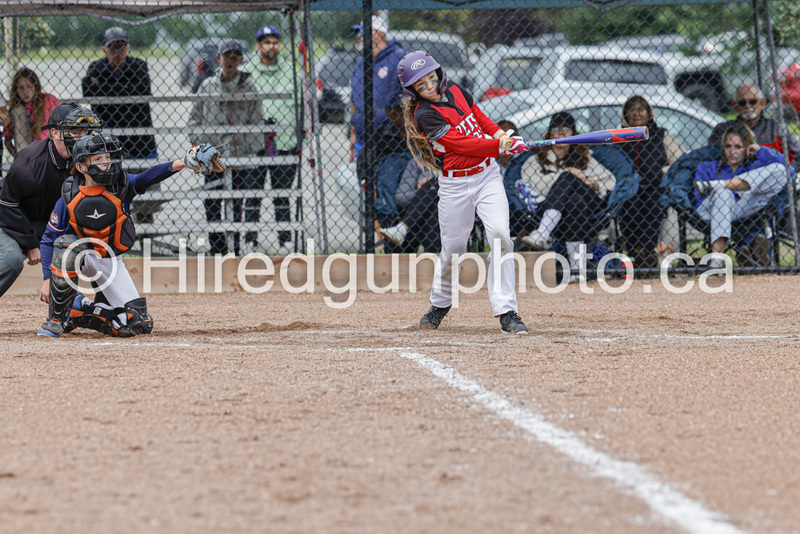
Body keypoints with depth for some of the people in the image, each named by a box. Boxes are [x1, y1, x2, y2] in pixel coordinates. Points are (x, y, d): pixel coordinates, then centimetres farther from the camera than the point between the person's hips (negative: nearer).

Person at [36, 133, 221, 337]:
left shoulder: (121, 186, -17)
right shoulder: (70, 198, -17)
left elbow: (147, 178, -37)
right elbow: (49, 239, -7)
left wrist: (181, 164, -57)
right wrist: (47, 279, -12)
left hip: (110, 261, 2)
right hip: (80, 255, -2)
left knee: (137, 324, -10)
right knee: (67, 244, -39)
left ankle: (78, 311, 12)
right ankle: (56, 318, -22)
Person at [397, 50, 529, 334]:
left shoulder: (456, 91, 4)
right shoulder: (425, 114, -15)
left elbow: (480, 118, 20)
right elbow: (463, 144, -21)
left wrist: (502, 134, 2)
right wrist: (502, 145, -21)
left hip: (487, 174, 4)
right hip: (455, 185, -4)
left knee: (500, 234, -15)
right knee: (452, 249, 4)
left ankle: (506, 312, -13)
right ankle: (440, 303, 34)